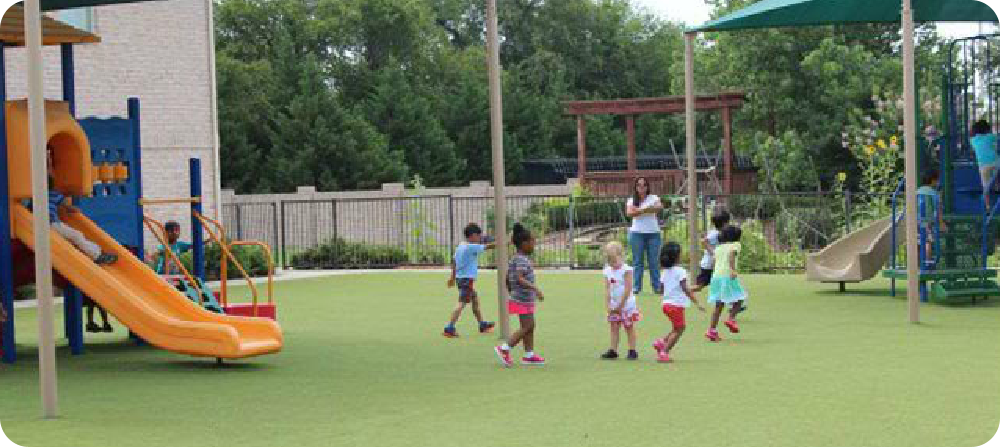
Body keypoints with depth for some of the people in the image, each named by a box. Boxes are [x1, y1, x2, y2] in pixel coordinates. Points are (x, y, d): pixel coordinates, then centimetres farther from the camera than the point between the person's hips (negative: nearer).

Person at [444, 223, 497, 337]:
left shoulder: (460, 246, 9)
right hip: (467, 278, -10)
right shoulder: (472, 247, -16)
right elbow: (488, 247, -12)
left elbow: (454, 262, 17)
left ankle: (482, 325, 33)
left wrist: (453, 277, 26)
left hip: (460, 277, 10)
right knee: (462, 303, -10)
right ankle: (449, 328, -14)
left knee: (475, 299, 21)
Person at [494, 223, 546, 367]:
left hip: (523, 299, 10)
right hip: (523, 299, -10)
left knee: (529, 326, 11)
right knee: (527, 326, -8)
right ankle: (504, 349, -5)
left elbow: (507, 279, 18)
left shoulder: (514, 259, 12)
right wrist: (536, 289, -34)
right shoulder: (522, 260, -18)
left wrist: (512, 293, 27)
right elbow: (519, 278, -30)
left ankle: (529, 355, 15)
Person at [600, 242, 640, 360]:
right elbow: (607, 289, 2)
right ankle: (613, 350, 5)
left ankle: (632, 351, 8)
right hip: (614, 306, 5)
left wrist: (620, 305, -17)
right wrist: (607, 305, -9)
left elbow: (627, 290, -17)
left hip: (627, 305, -5)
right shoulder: (607, 271, 3)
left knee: (629, 327, 3)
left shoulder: (626, 270, -14)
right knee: (614, 327, 4)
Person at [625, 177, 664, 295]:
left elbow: (660, 207, -16)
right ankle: (636, 287, 3)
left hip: (653, 233, 0)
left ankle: (657, 287, 2)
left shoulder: (653, 198, 4)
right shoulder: (632, 200, 7)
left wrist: (639, 210, -26)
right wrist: (645, 210, -22)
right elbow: (629, 212, -11)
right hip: (637, 233, 0)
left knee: (654, 261, 0)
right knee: (637, 261, 1)